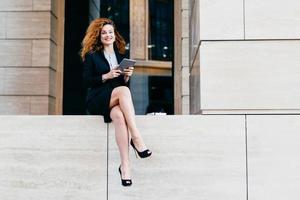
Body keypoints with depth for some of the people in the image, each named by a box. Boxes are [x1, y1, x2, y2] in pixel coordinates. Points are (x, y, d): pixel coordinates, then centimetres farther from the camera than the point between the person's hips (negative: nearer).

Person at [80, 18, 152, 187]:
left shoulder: (121, 56, 20)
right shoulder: (92, 55, 9)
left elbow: (125, 83, 17)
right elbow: (87, 81, 0)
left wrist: (127, 76, -4)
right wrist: (106, 76, -13)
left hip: (116, 101, 3)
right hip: (98, 100, -3)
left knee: (119, 116, -35)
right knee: (123, 90, -35)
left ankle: (125, 166, -41)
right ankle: (136, 139, -39)